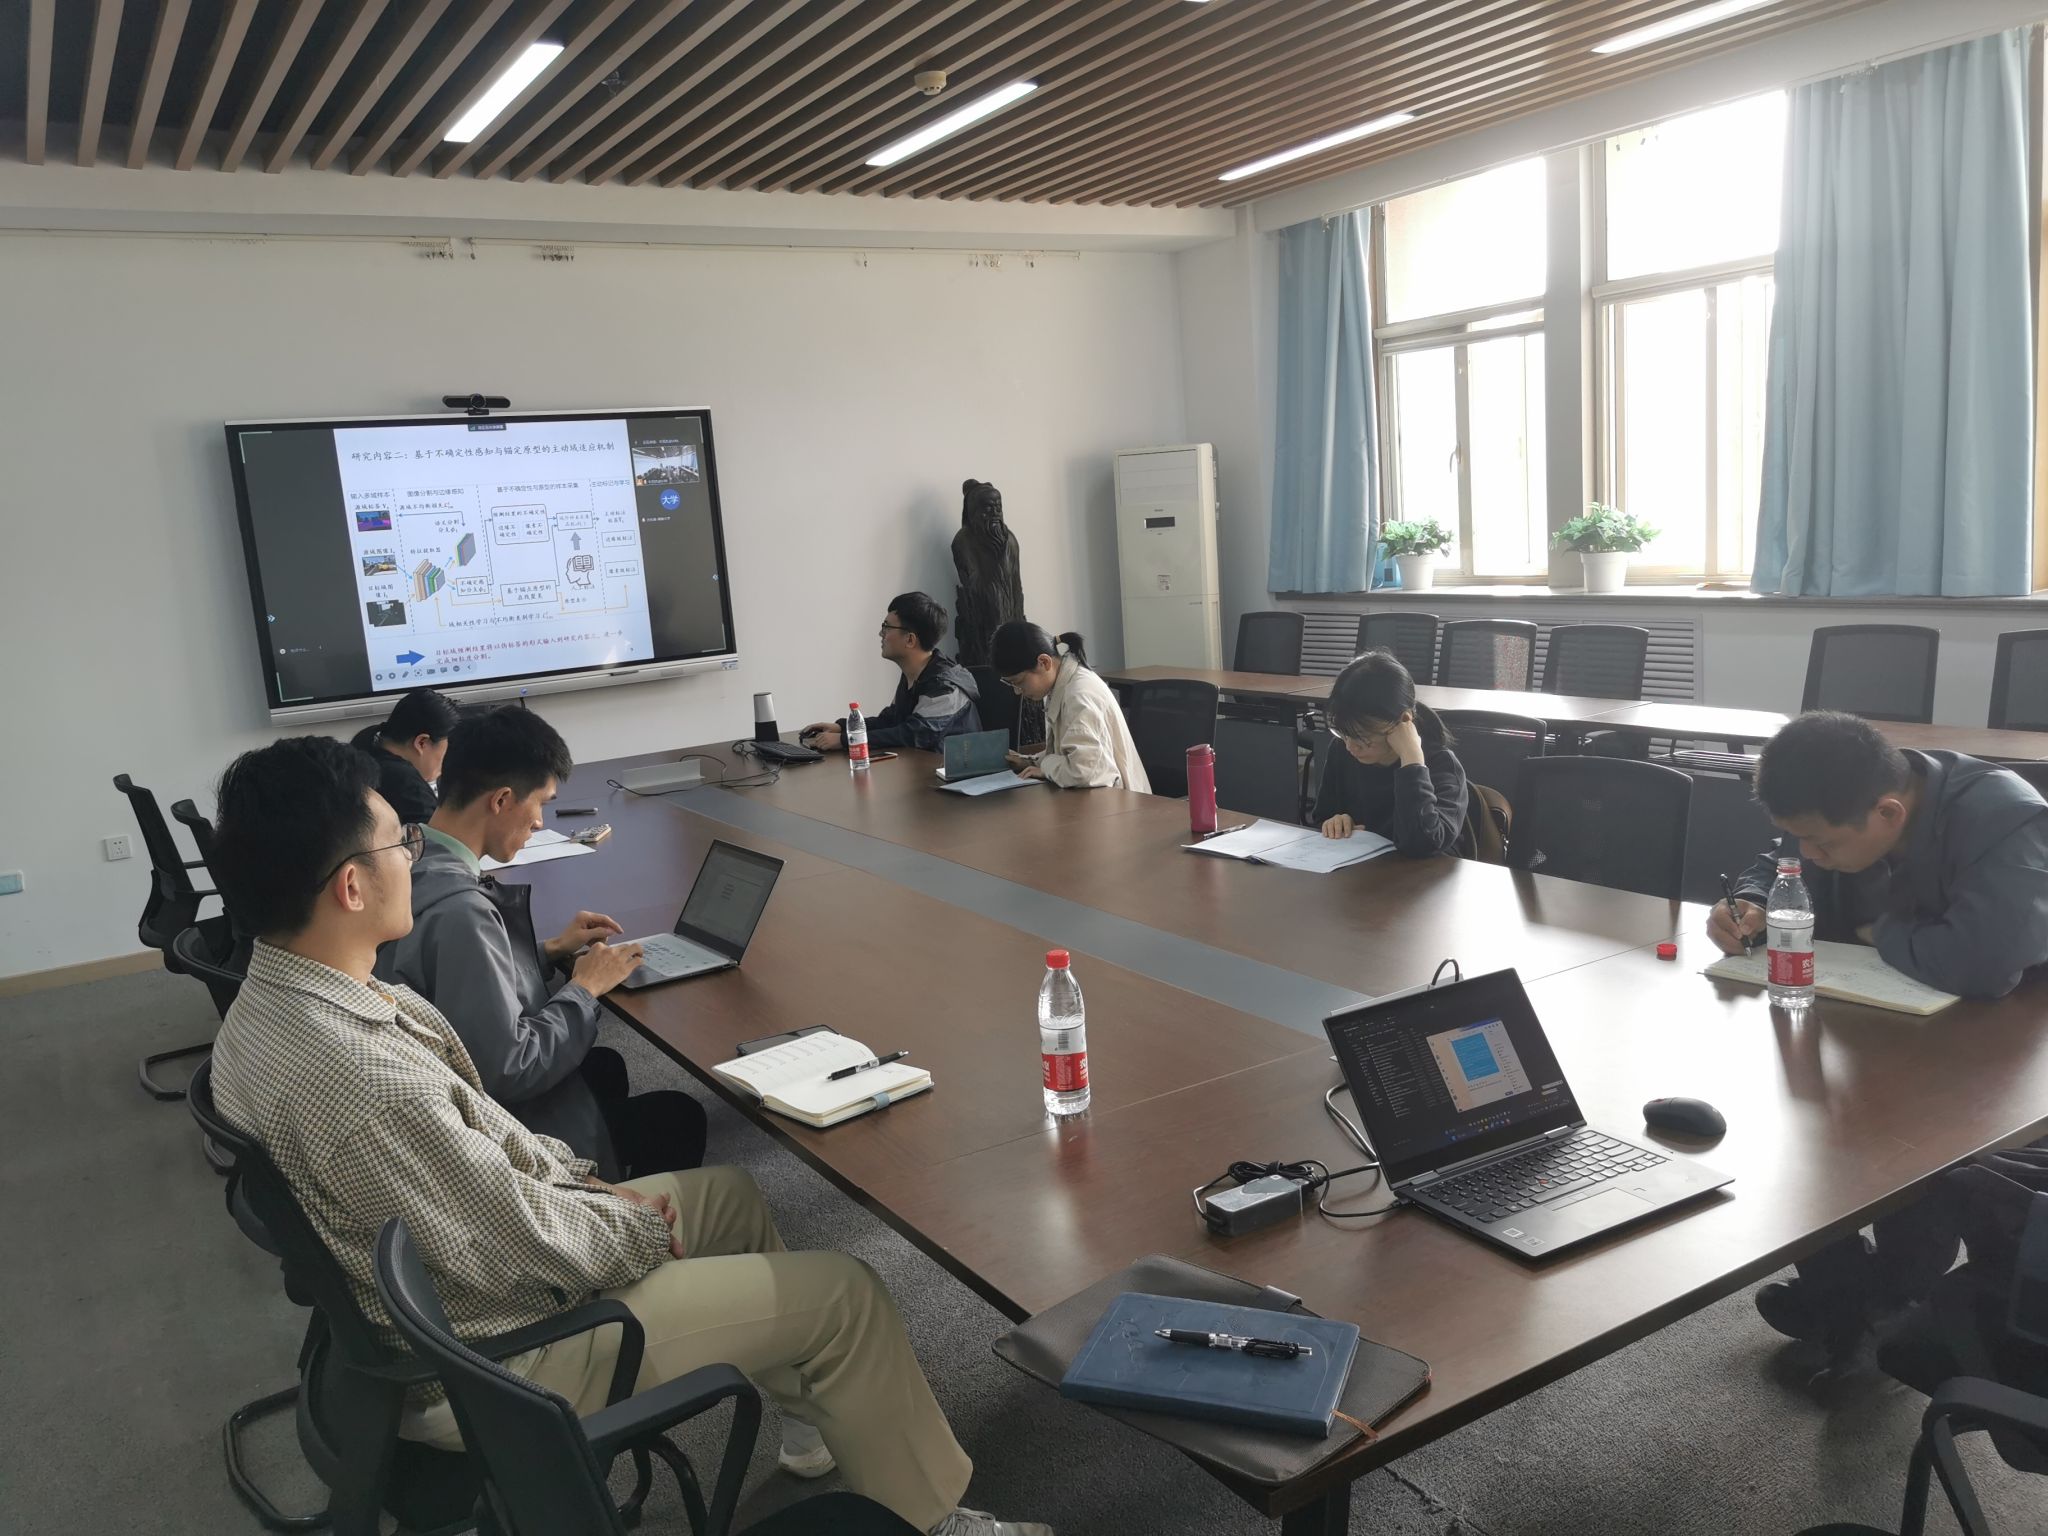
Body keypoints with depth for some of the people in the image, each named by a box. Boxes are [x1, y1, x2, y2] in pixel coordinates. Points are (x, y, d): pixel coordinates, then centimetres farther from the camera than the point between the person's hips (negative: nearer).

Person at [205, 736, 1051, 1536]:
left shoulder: (268, 1004, -5)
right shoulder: (358, 1077, -37)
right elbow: (525, 1246, -26)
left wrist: (586, 1182, 2)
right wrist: (642, 1228, -8)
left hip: (417, 1298, 10)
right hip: (492, 1364, -9)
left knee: (728, 1193, 21)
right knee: (845, 1294, -3)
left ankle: (826, 1413, 37)